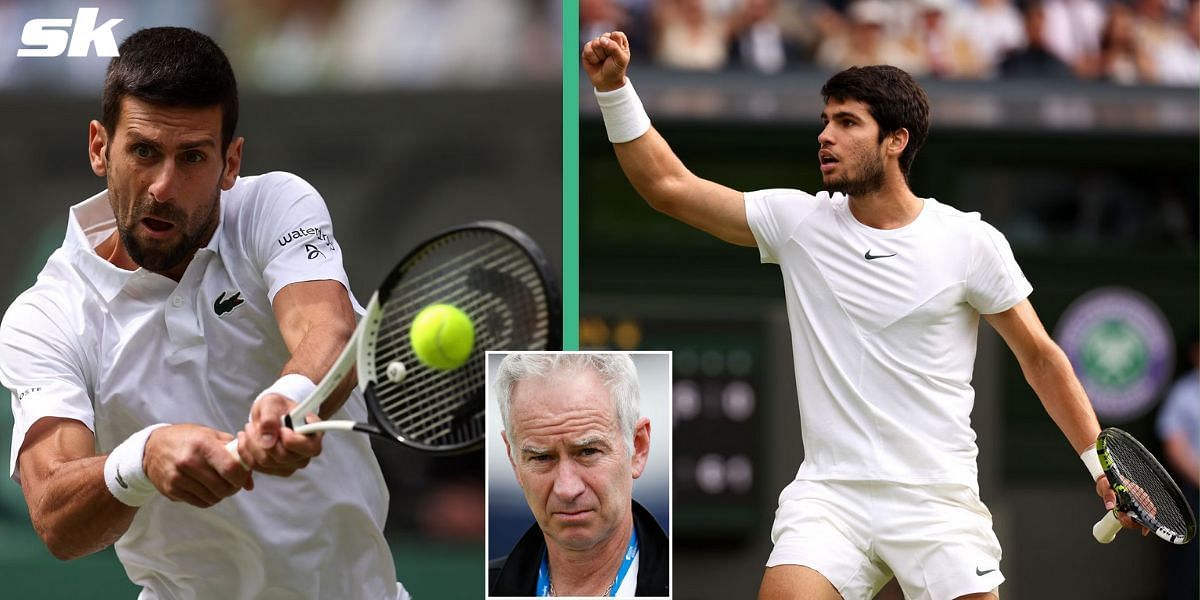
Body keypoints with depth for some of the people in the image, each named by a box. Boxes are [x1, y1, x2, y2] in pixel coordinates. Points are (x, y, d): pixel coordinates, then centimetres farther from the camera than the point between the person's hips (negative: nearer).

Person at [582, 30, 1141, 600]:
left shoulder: (971, 242, 1)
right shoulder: (798, 222, 5)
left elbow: (1040, 357, 8)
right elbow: (668, 185, 5)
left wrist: (1099, 462, 4)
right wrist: (613, 87, -5)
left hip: (939, 503, -1)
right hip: (828, 491, 1)